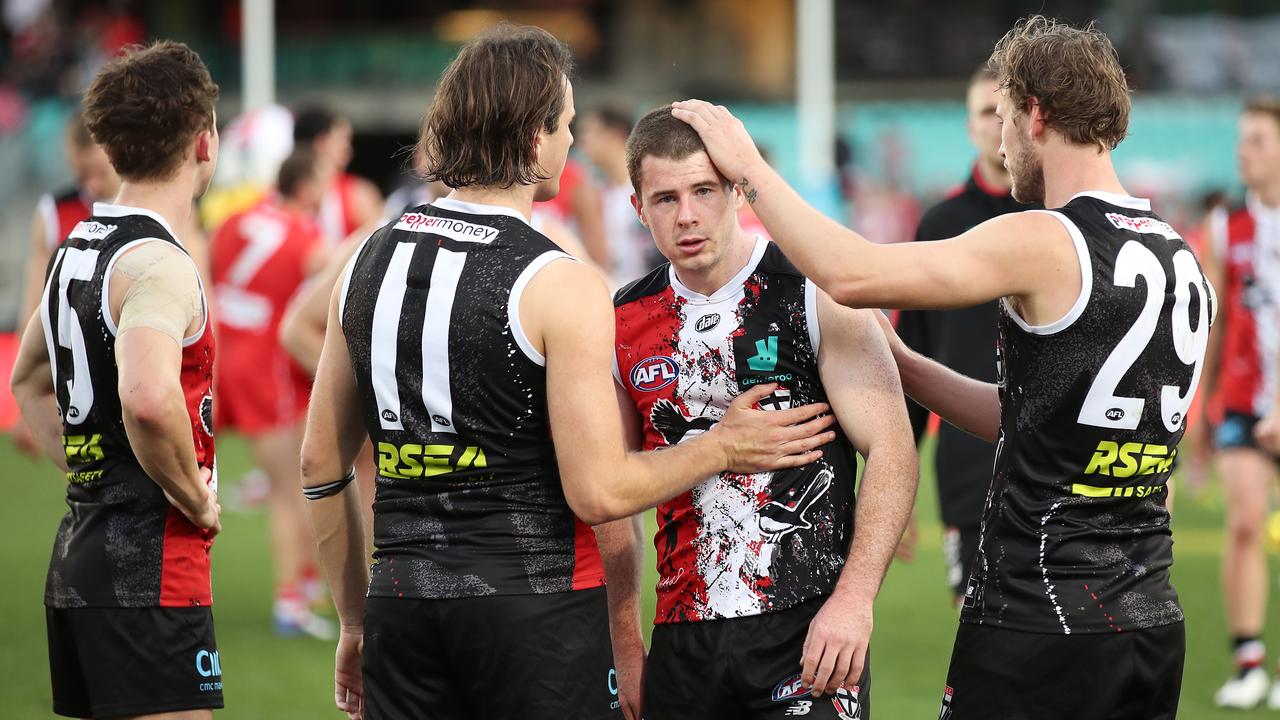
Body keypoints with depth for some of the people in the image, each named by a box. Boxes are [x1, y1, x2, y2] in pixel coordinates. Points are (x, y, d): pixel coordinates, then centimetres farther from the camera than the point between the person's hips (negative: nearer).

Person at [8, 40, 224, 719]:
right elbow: (148, 400, -33)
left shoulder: (78, 248, 14)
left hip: (76, 556, 10)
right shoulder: (158, 263, -15)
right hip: (148, 562, -10)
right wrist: (196, 500, -17)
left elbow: (29, 380, 31)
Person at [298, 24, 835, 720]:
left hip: (401, 606, 5)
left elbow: (321, 465, 13)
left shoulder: (368, 263, 7)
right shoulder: (562, 287, -11)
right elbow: (600, 492, -14)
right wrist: (724, 447, 2)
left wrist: (355, 622, 22)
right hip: (535, 604, -5)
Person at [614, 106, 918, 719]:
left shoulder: (814, 295, -4)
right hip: (682, 640, 4)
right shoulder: (625, 323, 9)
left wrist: (853, 598, -17)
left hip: (808, 626, -4)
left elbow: (891, 452, -7)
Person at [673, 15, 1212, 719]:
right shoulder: (1182, 260, 12)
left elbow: (850, 275, -19)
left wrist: (748, 166, -6)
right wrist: (900, 365, 19)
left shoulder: (1045, 244, -14)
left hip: (1039, 626, -8)